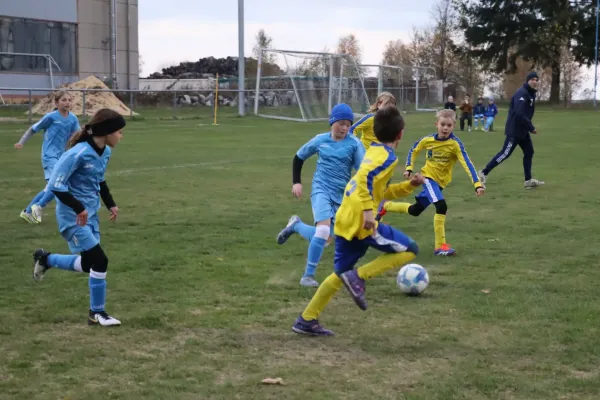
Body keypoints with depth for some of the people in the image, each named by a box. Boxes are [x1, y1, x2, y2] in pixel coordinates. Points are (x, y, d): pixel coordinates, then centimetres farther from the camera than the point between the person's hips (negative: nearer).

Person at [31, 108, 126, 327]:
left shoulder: (105, 152, 3)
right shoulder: (79, 153, -24)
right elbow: (55, 184, -23)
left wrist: (110, 203, 11)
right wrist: (78, 208, -24)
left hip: (90, 215, 9)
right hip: (73, 217, -9)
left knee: (88, 264, 12)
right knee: (100, 260, -10)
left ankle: (45, 259, 36)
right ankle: (97, 313, 6)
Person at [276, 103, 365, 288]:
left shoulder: (354, 143, -4)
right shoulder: (320, 140, 0)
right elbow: (299, 157, 15)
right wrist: (296, 182, 8)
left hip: (342, 195, 2)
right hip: (321, 190, -2)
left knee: (325, 237, 7)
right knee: (324, 230, -24)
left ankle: (296, 225, 36)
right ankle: (308, 276, -10)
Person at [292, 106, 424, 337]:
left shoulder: (374, 152, 19)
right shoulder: (388, 157, -10)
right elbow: (365, 179, -27)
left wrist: (410, 185, 20)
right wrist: (368, 211, -29)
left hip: (345, 221, 9)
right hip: (362, 222, -9)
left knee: (341, 273, 18)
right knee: (410, 250, 1)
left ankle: (307, 320, 18)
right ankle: (359, 276, -9)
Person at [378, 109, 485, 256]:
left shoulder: (455, 144, -19)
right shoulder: (427, 140, -12)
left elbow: (467, 164, -27)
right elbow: (413, 151, 8)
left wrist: (477, 184, -36)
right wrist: (409, 168, -3)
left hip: (440, 182, 2)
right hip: (428, 177, -2)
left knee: (415, 210, 14)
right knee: (441, 206, -25)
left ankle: (385, 206, 39)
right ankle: (440, 245, -15)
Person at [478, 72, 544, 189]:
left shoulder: (530, 94, 13)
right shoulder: (522, 93, -19)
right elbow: (519, 114, -27)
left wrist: (529, 127, 7)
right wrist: (531, 128, -20)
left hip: (522, 130, 10)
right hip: (514, 130, -10)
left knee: (529, 152, 9)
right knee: (505, 153, -8)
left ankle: (528, 180, 13)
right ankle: (484, 173, -1)